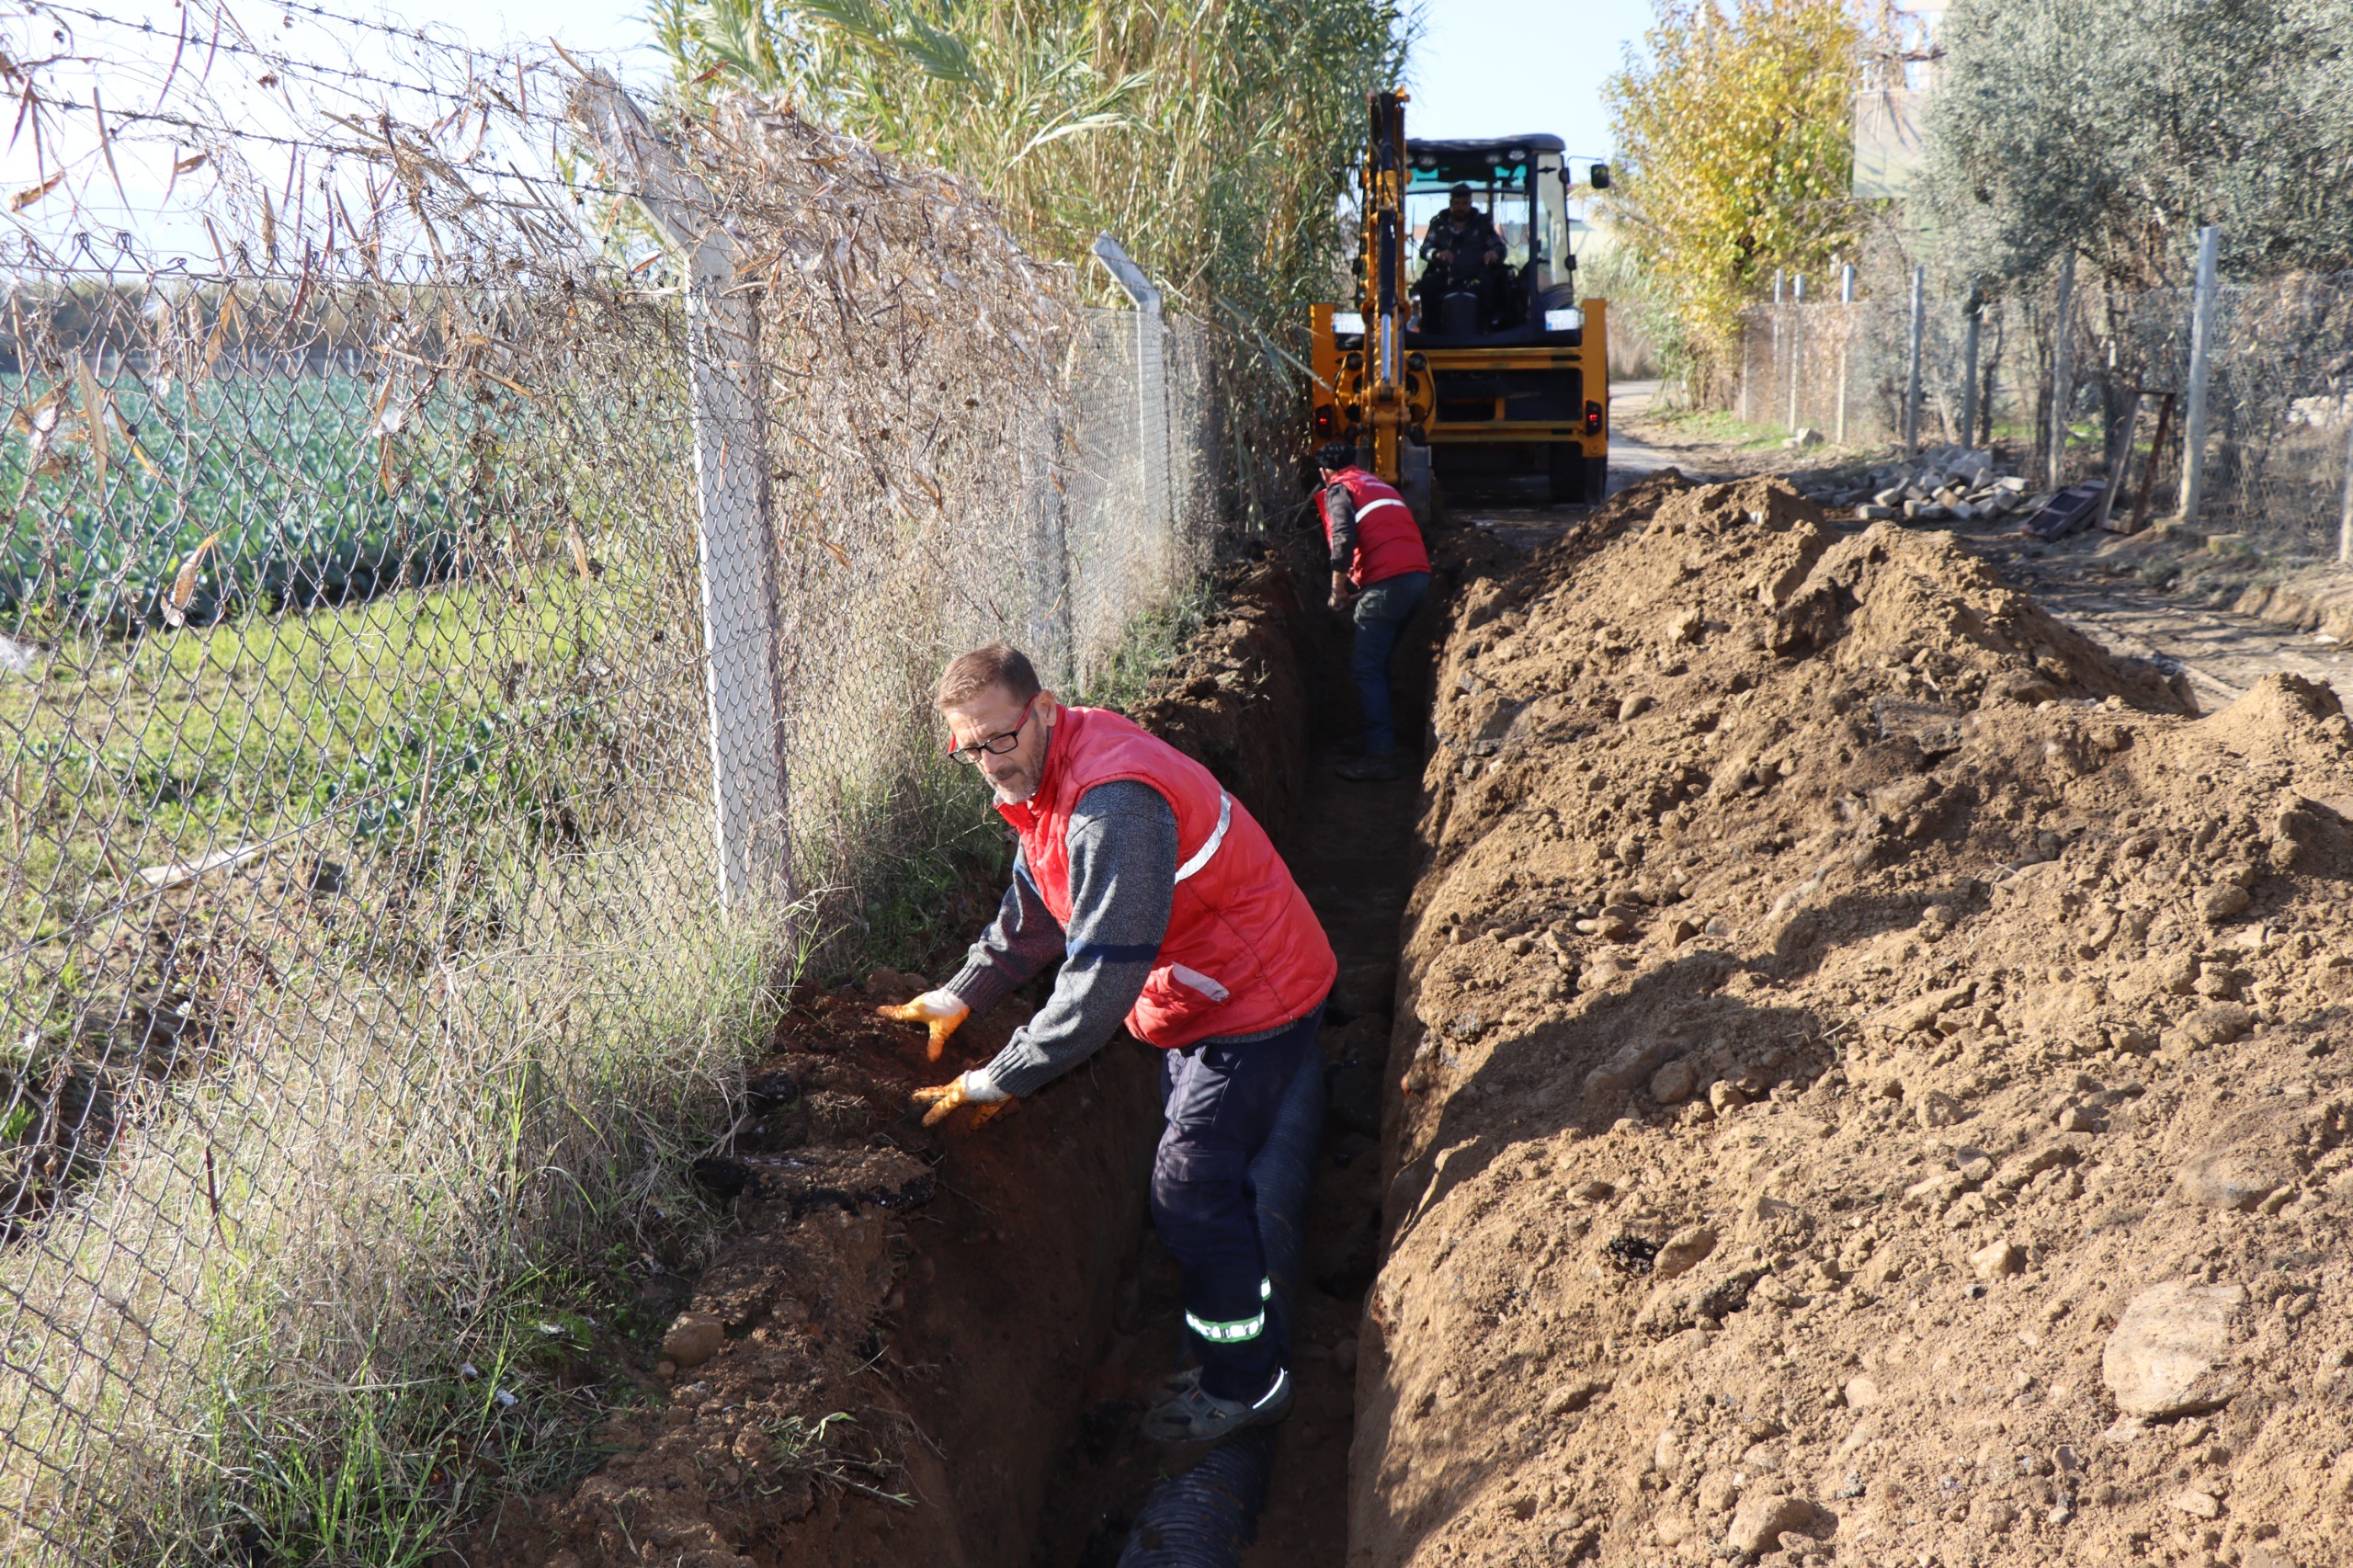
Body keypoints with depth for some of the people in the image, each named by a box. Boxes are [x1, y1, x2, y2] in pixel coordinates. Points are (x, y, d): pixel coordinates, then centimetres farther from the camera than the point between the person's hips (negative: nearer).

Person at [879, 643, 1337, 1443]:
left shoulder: (1112, 802, -33)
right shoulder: (1045, 775, 0)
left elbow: (1104, 977, -33)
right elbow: (1034, 909, 16)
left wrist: (1000, 1080, -26)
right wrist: (960, 996, 11)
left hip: (1255, 1001, -10)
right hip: (1205, 988, 10)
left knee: (1190, 1191, -4)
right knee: (1202, 1181, 19)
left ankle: (1246, 1384, 15)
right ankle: (1233, 1354, 36)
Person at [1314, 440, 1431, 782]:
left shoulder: (1338, 489, 5)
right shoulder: (1379, 485, 30)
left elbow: (1343, 538, -12)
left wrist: (1338, 588, -3)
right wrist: (1359, 582, 26)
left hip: (1387, 582, -8)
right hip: (1419, 575, 8)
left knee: (1366, 667, -6)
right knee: (1378, 662, 21)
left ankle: (1380, 756, -13)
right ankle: (1384, 732, 28)